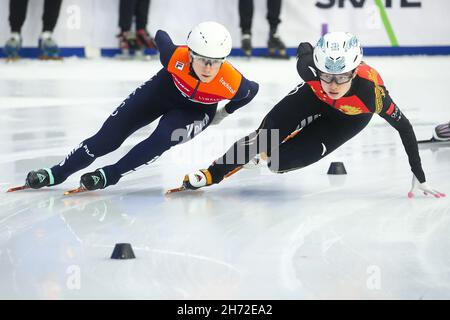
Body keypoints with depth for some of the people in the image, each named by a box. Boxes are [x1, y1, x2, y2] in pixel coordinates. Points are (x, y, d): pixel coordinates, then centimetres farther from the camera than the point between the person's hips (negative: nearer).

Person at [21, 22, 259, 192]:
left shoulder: (233, 84, -38)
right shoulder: (176, 57, -36)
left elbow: (252, 90, -13)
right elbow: (161, 37, -13)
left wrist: (224, 113, -2)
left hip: (196, 111, -1)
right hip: (165, 89, 1)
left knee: (162, 138, -30)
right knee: (110, 136, -4)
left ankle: (110, 175, -12)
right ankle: (57, 173, 7)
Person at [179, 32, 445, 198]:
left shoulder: (371, 89, -44)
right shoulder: (311, 70, -38)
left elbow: (404, 127, -30)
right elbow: (304, 48, -11)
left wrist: (419, 176, -27)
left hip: (350, 116, -1)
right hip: (315, 98, 1)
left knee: (282, 161, -11)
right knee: (266, 136, -18)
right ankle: (214, 174, 1)